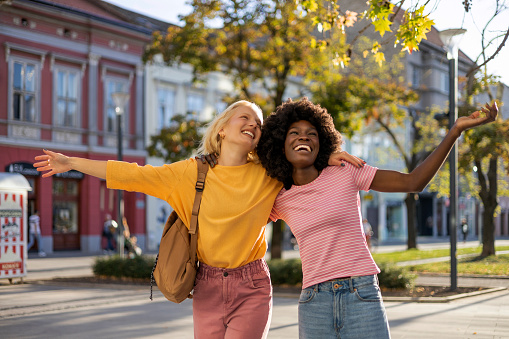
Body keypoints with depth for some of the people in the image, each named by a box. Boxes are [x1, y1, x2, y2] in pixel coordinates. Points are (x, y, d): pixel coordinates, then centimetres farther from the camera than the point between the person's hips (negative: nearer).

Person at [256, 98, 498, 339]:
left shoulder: (345, 173, 4)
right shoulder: (281, 202, 11)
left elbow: (413, 182, 1)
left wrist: (456, 129, -5)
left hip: (362, 300, -2)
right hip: (315, 308, 2)